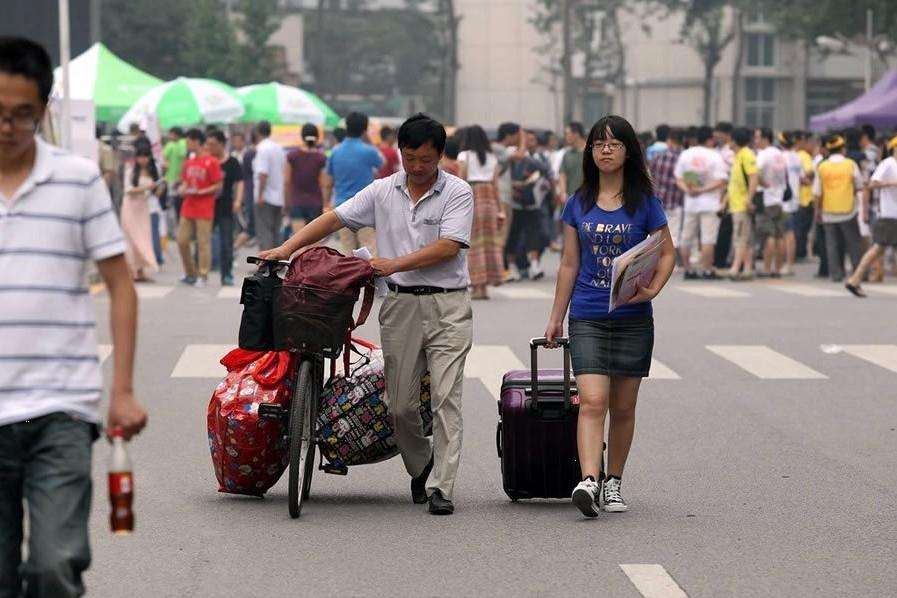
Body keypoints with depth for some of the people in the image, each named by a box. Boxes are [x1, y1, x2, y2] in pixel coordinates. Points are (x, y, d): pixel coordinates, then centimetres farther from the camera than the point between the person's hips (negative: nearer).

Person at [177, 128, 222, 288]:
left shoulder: (211, 162, -9)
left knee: (203, 242, -4)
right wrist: (183, 189, -1)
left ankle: (203, 276, 4)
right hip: (188, 207, 7)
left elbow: (218, 186, -9)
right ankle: (190, 273, 19)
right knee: (182, 240, 6)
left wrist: (200, 192, -17)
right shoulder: (189, 162, 12)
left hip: (205, 209, -7)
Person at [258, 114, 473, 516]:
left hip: (447, 305, -4)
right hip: (400, 305, 4)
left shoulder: (457, 193, -3)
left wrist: (397, 263, -19)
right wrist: (286, 249, 0)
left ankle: (441, 487, -9)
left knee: (446, 398, -9)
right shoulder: (383, 192, 9)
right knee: (401, 403, 6)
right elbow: (334, 219, 9)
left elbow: (448, 247, -13)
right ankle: (420, 468, 28)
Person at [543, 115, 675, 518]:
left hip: (632, 317, 0)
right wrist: (556, 317, 12)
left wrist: (653, 288, -13)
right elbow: (569, 264, 12)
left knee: (623, 408, 8)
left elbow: (667, 253, 6)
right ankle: (589, 481, -26)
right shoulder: (579, 203, 6)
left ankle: (613, 482, 20)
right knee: (592, 402, -14)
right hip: (587, 316, 0)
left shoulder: (644, 202, 1)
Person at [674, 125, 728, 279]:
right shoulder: (714, 156, -7)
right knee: (708, 239, -4)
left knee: (687, 239, 10)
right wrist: (703, 190, -14)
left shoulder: (685, 154, 7)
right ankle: (707, 271, -6)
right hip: (710, 203, -4)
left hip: (690, 203, 4)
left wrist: (687, 189, -8)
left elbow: (678, 177, 7)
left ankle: (688, 270, 12)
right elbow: (722, 181, -14)